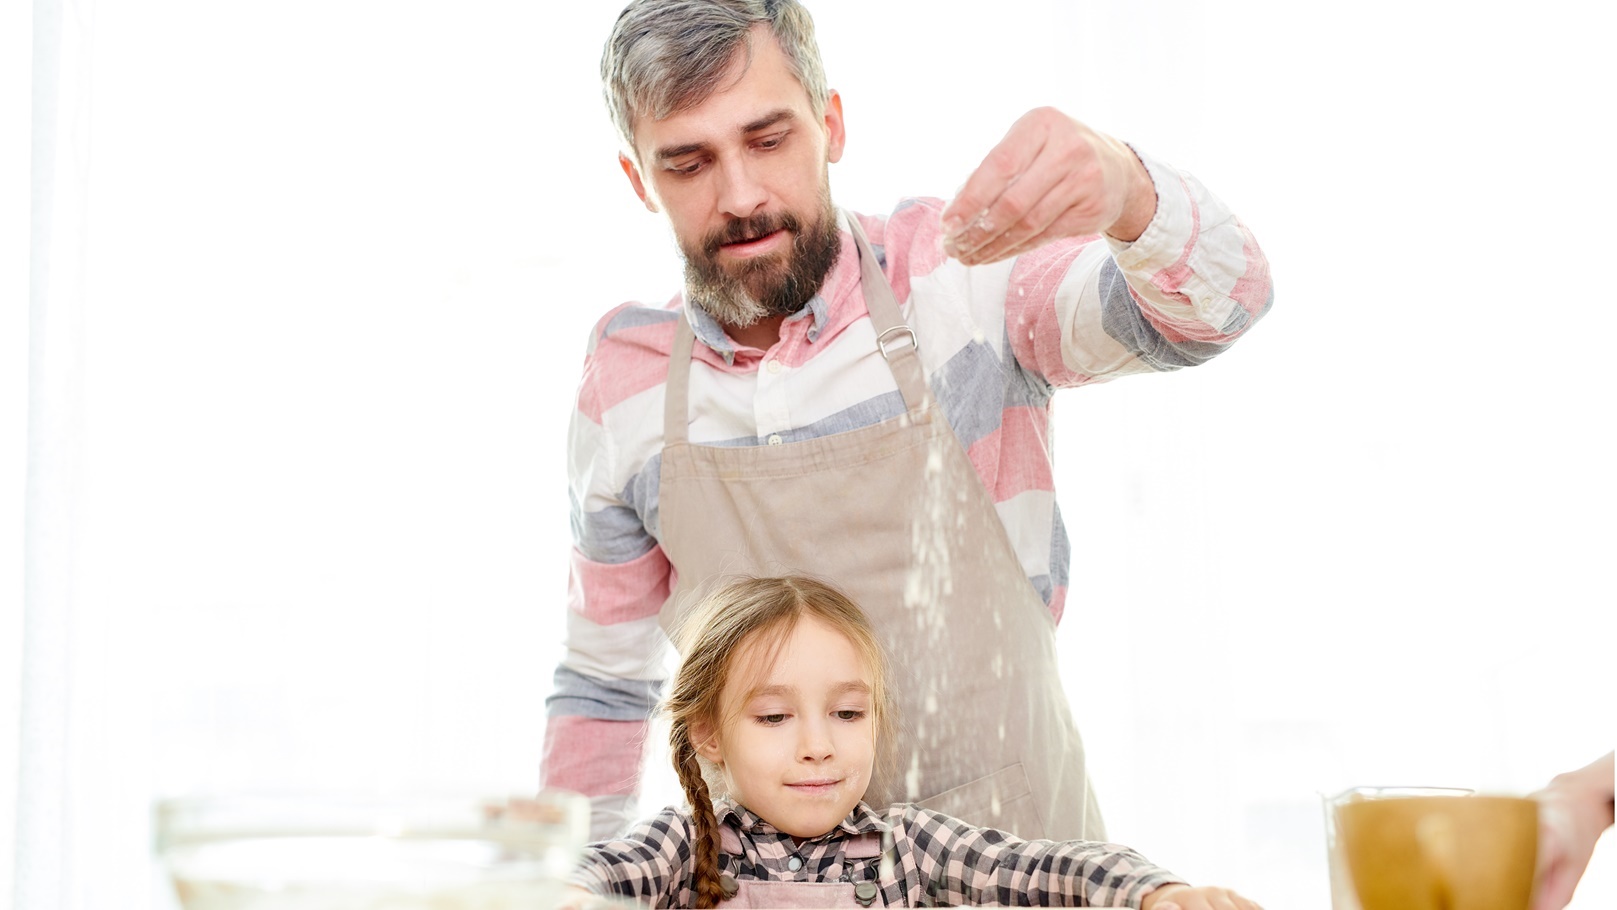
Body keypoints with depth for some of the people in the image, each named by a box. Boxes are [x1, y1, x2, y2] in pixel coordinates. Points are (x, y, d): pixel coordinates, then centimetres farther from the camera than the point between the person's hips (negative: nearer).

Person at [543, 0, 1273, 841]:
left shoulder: (957, 274, -6)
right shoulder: (625, 384, 2)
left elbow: (1212, 301, -21)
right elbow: (603, 685, 12)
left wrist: (1128, 196, -41)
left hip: (1020, 843, -2)